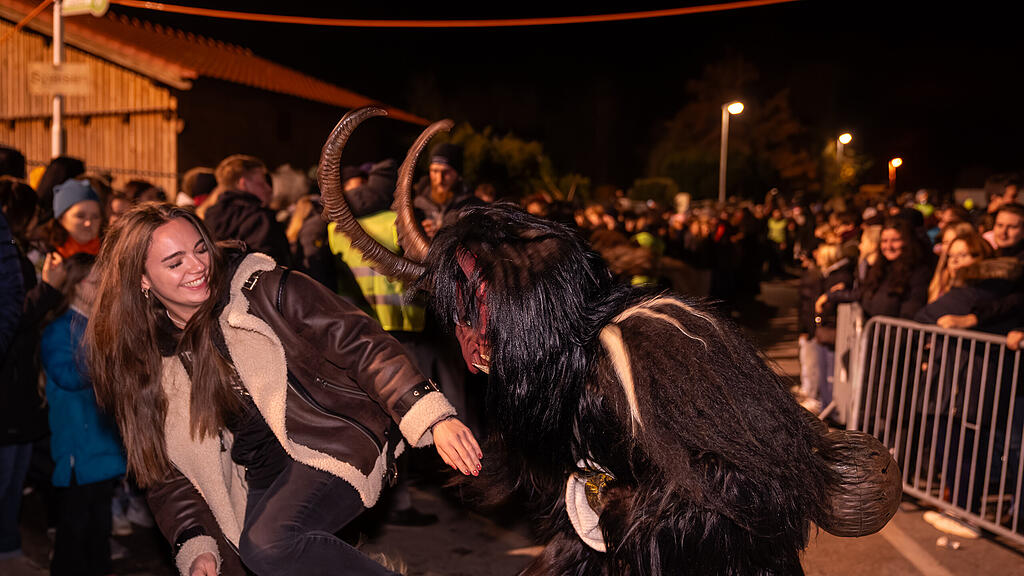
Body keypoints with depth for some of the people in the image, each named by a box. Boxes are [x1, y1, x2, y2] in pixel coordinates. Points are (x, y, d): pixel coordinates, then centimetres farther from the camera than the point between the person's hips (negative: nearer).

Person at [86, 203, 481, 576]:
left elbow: (359, 344, -13)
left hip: (332, 442, -5)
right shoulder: (144, 364, 5)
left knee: (269, 544, -28)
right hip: (259, 483, 6)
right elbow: (166, 473, 10)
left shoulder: (260, 288, -8)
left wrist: (434, 417, -23)